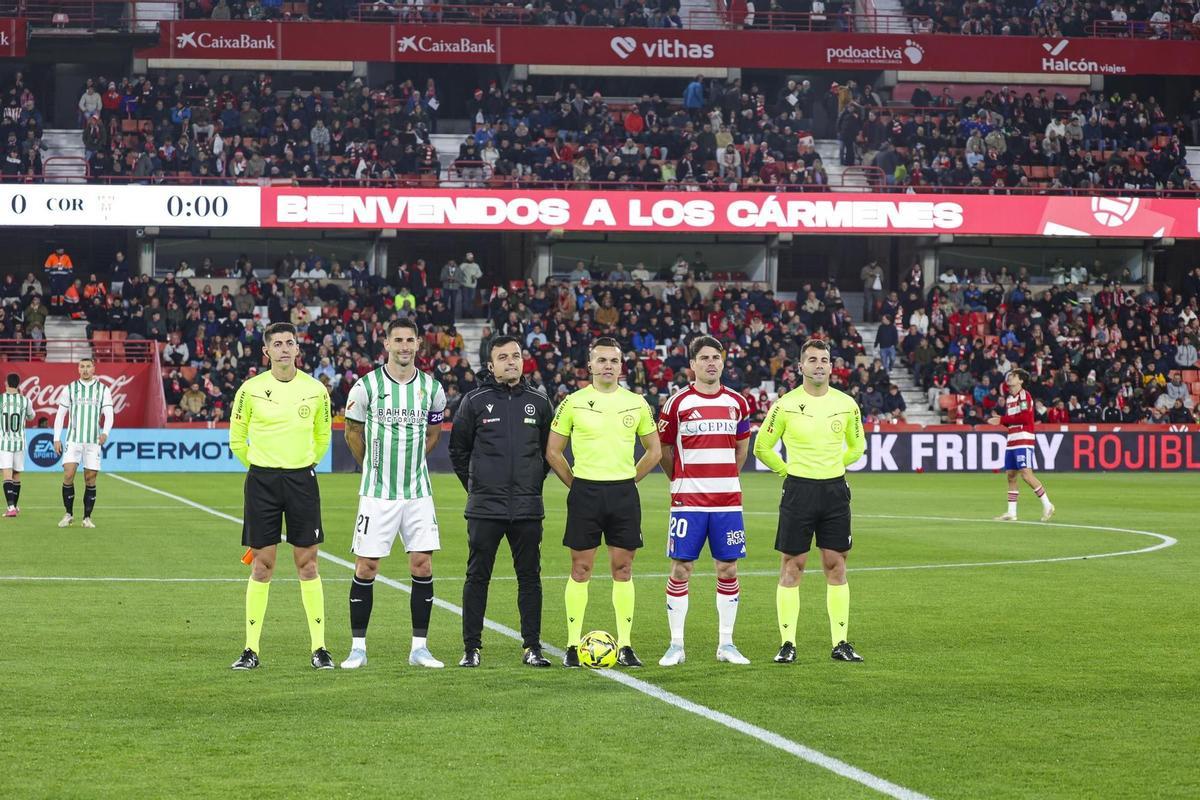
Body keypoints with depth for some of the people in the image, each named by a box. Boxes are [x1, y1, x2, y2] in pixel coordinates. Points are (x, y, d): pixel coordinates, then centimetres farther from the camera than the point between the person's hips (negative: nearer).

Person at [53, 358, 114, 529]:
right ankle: (68, 515, 1)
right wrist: (57, 439, 2)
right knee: (68, 475, -12)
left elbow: (109, 414, -2)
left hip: (93, 442, 0)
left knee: (90, 480, 0)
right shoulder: (70, 389, 5)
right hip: (73, 440, 0)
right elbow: (60, 414, 9)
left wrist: (105, 433, -20)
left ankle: (87, 518, 8)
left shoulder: (103, 390, 4)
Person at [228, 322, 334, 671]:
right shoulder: (251, 389, -2)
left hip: (302, 479, 1)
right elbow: (237, 439, 10)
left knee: (307, 564, 1)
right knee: (262, 566, 1)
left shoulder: (315, 390, 2)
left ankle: (319, 647, 7)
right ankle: (251, 649, 6)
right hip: (262, 481, -1)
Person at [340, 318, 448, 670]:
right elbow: (353, 432, 9)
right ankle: (358, 647, 8)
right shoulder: (367, 386, -6)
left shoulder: (432, 388, 3)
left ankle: (419, 647, 8)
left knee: (423, 567, -1)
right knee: (366, 568, -1)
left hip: (418, 492, 2)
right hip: (377, 493, -2)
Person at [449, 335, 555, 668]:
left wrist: (533, 483, 12)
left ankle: (532, 646, 10)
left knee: (529, 577, 4)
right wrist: (475, 485, 7)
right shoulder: (475, 402, 1)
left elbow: (550, 451, 18)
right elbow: (458, 450, 9)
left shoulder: (539, 403, 7)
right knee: (477, 577, 1)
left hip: (527, 508, 2)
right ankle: (471, 647, 7)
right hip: (485, 508, -2)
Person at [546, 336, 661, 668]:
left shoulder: (637, 403, 6)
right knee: (580, 568, 0)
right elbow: (553, 451, 5)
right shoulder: (573, 403, 0)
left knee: (623, 568, 3)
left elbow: (654, 451, 15)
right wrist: (575, 483, 1)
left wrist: (629, 479, 7)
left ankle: (625, 645, 8)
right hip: (585, 491, -2)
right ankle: (573, 646, 5)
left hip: (624, 492, 2)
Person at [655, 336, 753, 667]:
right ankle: (676, 645, 4)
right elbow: (663, 449, 7)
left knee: (728, 569, 4)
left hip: (728, 500, 3)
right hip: (688, 501, -3)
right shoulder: (677, 403, -2)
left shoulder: (737, 403, 8)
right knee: (680, 569, -2)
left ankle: (726, 644, 12)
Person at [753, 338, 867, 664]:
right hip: (799, 490, -3)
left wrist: (832, 467, 13)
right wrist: (788, 472, 5)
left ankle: (840, 643, 8)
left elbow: (857, 446, 20)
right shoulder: (786, 405, -5)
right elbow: (762, 447, 5)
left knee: (836, 566, 4)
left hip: (835, 488, 3)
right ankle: (787, 643, 3)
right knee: (792, 566, -2)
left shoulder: (846, 404, 4)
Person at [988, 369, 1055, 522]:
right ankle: (1011, 512, 11)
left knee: (1026, 474, -15)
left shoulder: (1024, 395, -8)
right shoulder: (1009, 398, 18)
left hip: (1023, 439, -9)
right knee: (1010, 475, 7)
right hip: (1011, 440, 9)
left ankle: (1047, 505, -5)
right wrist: (999, 419, -1)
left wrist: (1002, 420, -15)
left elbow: (1024, 417, -19)